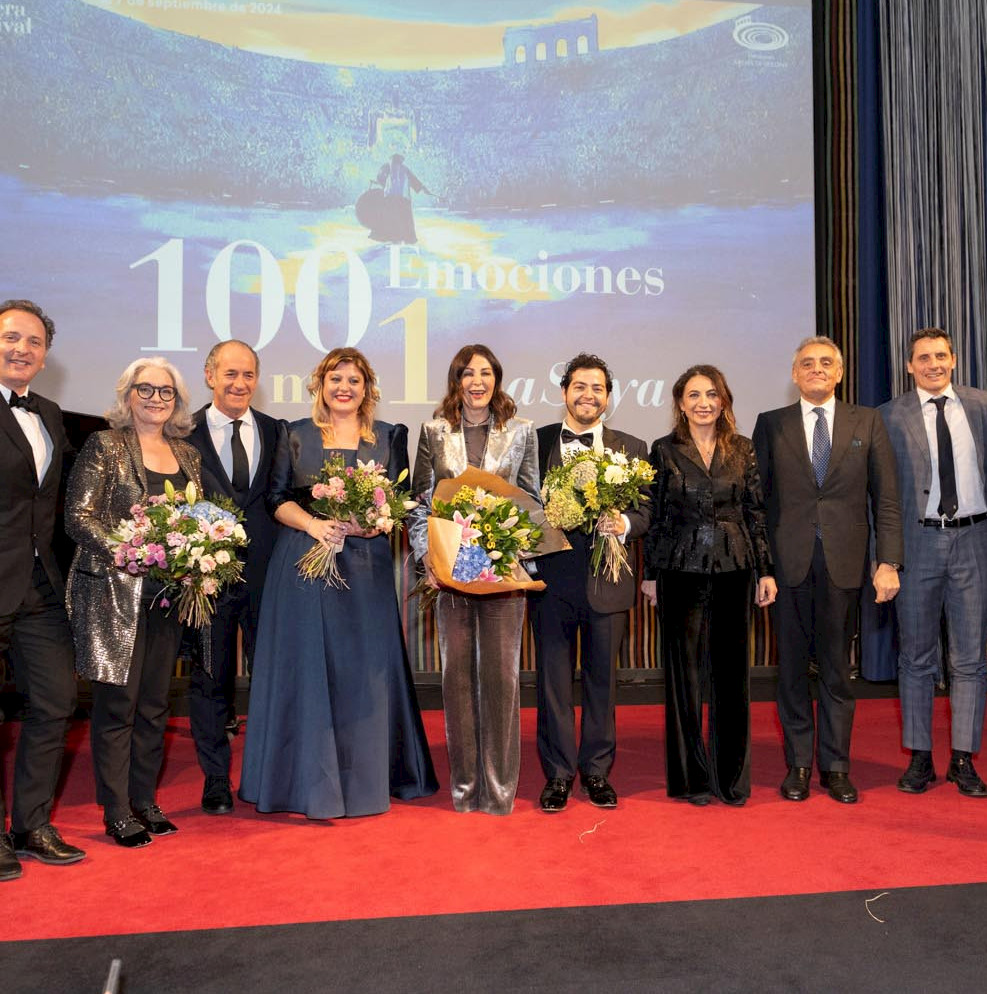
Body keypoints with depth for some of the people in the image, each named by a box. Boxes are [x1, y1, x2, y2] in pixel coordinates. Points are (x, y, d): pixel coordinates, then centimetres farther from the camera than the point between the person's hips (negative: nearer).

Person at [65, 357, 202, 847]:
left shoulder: (186, 453, 13)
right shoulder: (105, 446, -2)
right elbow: (79, 516, -9)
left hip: (168, 594, 5)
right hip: (114, 593, -5)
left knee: (155, 704, 11)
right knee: (117, 703, 0)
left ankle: (145, 802, 23)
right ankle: (117, 812, 11)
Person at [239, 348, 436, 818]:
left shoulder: (389, 437, 10)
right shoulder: (296, 436, 9)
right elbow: (278, 497, 4)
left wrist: (375, 522, -15)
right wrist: (313, 524, -14)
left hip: (366, 565, 1)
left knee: (364, 668, 3)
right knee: (307, 666, 1)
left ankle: (367, 778, 16)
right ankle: (309, 780, 13)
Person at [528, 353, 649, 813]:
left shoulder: (631, 448, 7)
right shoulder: (535, 442, 5)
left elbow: (645, 512, 3)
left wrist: (623, 524, -17)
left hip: (607, 580, 1)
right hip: (551, 578, -1)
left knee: (602, 680, 11)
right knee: (553, 680, 7)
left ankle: (597, 770, 26)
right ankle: (558, 774, 21)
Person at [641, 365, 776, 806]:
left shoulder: (743, 449, 6)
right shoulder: (665, 450, 2)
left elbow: (756, 513, 6)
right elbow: (654, 516, 3)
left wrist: (765, 570, 2)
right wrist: (649, 574, 1)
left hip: (734, 570, 2)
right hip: (681, 571, -1)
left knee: (731, 671, 7)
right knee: (684, 671, 5)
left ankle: (731, 776, 20)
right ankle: (691, 777, 17)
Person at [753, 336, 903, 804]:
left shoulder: (867, 422, 8)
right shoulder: (771, 424, 7)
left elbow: (886, 498, 4)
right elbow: (757, 497, 4)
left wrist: (888, 562, -4)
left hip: (845, 563, 0)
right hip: (788, 562, 0)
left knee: (837, 668, 8)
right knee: (792, 667, 7)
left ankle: (835, 766, 21)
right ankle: (798, 765, 19)